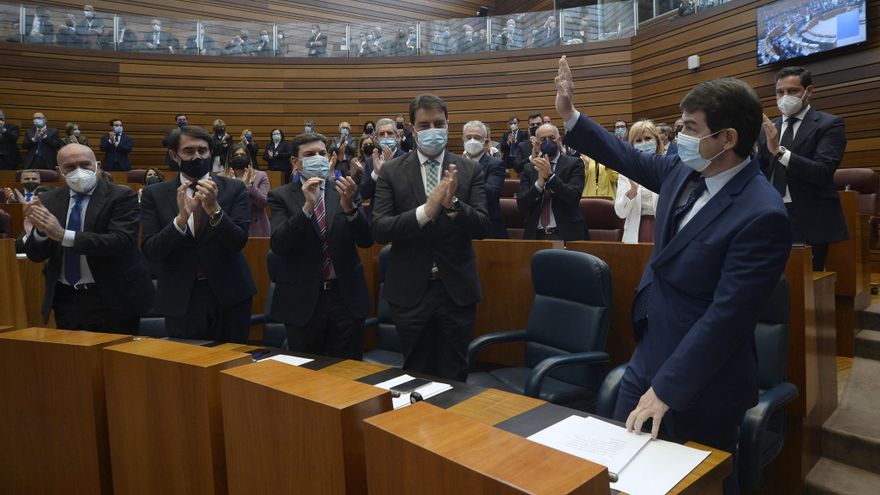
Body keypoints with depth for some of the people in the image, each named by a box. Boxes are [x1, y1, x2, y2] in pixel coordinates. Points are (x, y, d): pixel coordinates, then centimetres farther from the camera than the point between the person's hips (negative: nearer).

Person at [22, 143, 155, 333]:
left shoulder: (121, 196, -9)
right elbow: (35, 255, 3)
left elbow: (121, 241, -23)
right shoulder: (49, 200, 5)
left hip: (113, 299, -4)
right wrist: (40, 230, -18)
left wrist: (63, 235, -29)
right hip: (66, 299, 4)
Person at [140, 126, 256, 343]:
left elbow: (239, 241, -10)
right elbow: (150, 252, -7)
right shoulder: (154, 194, 1)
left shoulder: (234, 189, -1)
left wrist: (214, 208, -26)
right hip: (180, 300, 0)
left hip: (229, 296, 0)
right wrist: (181, 217, -23)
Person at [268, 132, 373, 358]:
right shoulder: (281, 196, -1)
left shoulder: (344, 190, 3)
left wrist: (349, 206, -22)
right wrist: (307, 206, -24)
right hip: (303, 299, -1)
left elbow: (366, 240, -5)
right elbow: (278, 245, -14)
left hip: (346, 296, 1)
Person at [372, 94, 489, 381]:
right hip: (410, 290, 0)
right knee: (415, 375, 15)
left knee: (454, 377, 12)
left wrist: (453, 204, -26)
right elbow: (379, 230, -10)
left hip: (456, 289, 0)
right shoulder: (391, 171, -1)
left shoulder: (469, 170, 0)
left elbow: (482, 226, -7)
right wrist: (425, 210, -25)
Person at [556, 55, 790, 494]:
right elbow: (629, 159, 16)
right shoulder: (685, 172, -2)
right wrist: (570, 116, 12)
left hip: (700, 383, -7)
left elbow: (726, 315, -26)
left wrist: (667, 389, -22)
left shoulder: (761, 215, -26)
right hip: (648, 357, 7)